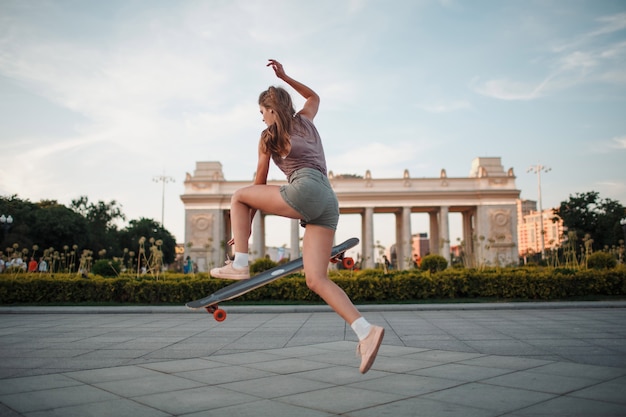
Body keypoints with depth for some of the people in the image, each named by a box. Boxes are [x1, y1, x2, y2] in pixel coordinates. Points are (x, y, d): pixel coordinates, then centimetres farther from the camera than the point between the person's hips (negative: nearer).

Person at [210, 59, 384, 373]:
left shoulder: (269, 137, 12)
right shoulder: (305, 121, 26)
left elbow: (260, 184, 16)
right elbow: (313, 96, 50)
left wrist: (246, 226, 23)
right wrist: (285, 77, 48)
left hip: (305, 190, -6)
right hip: (328, 200, 6)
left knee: (238, 197, 15)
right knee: (316, 280, 1)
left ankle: (240, 264, 3)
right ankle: (365, 331, -14)